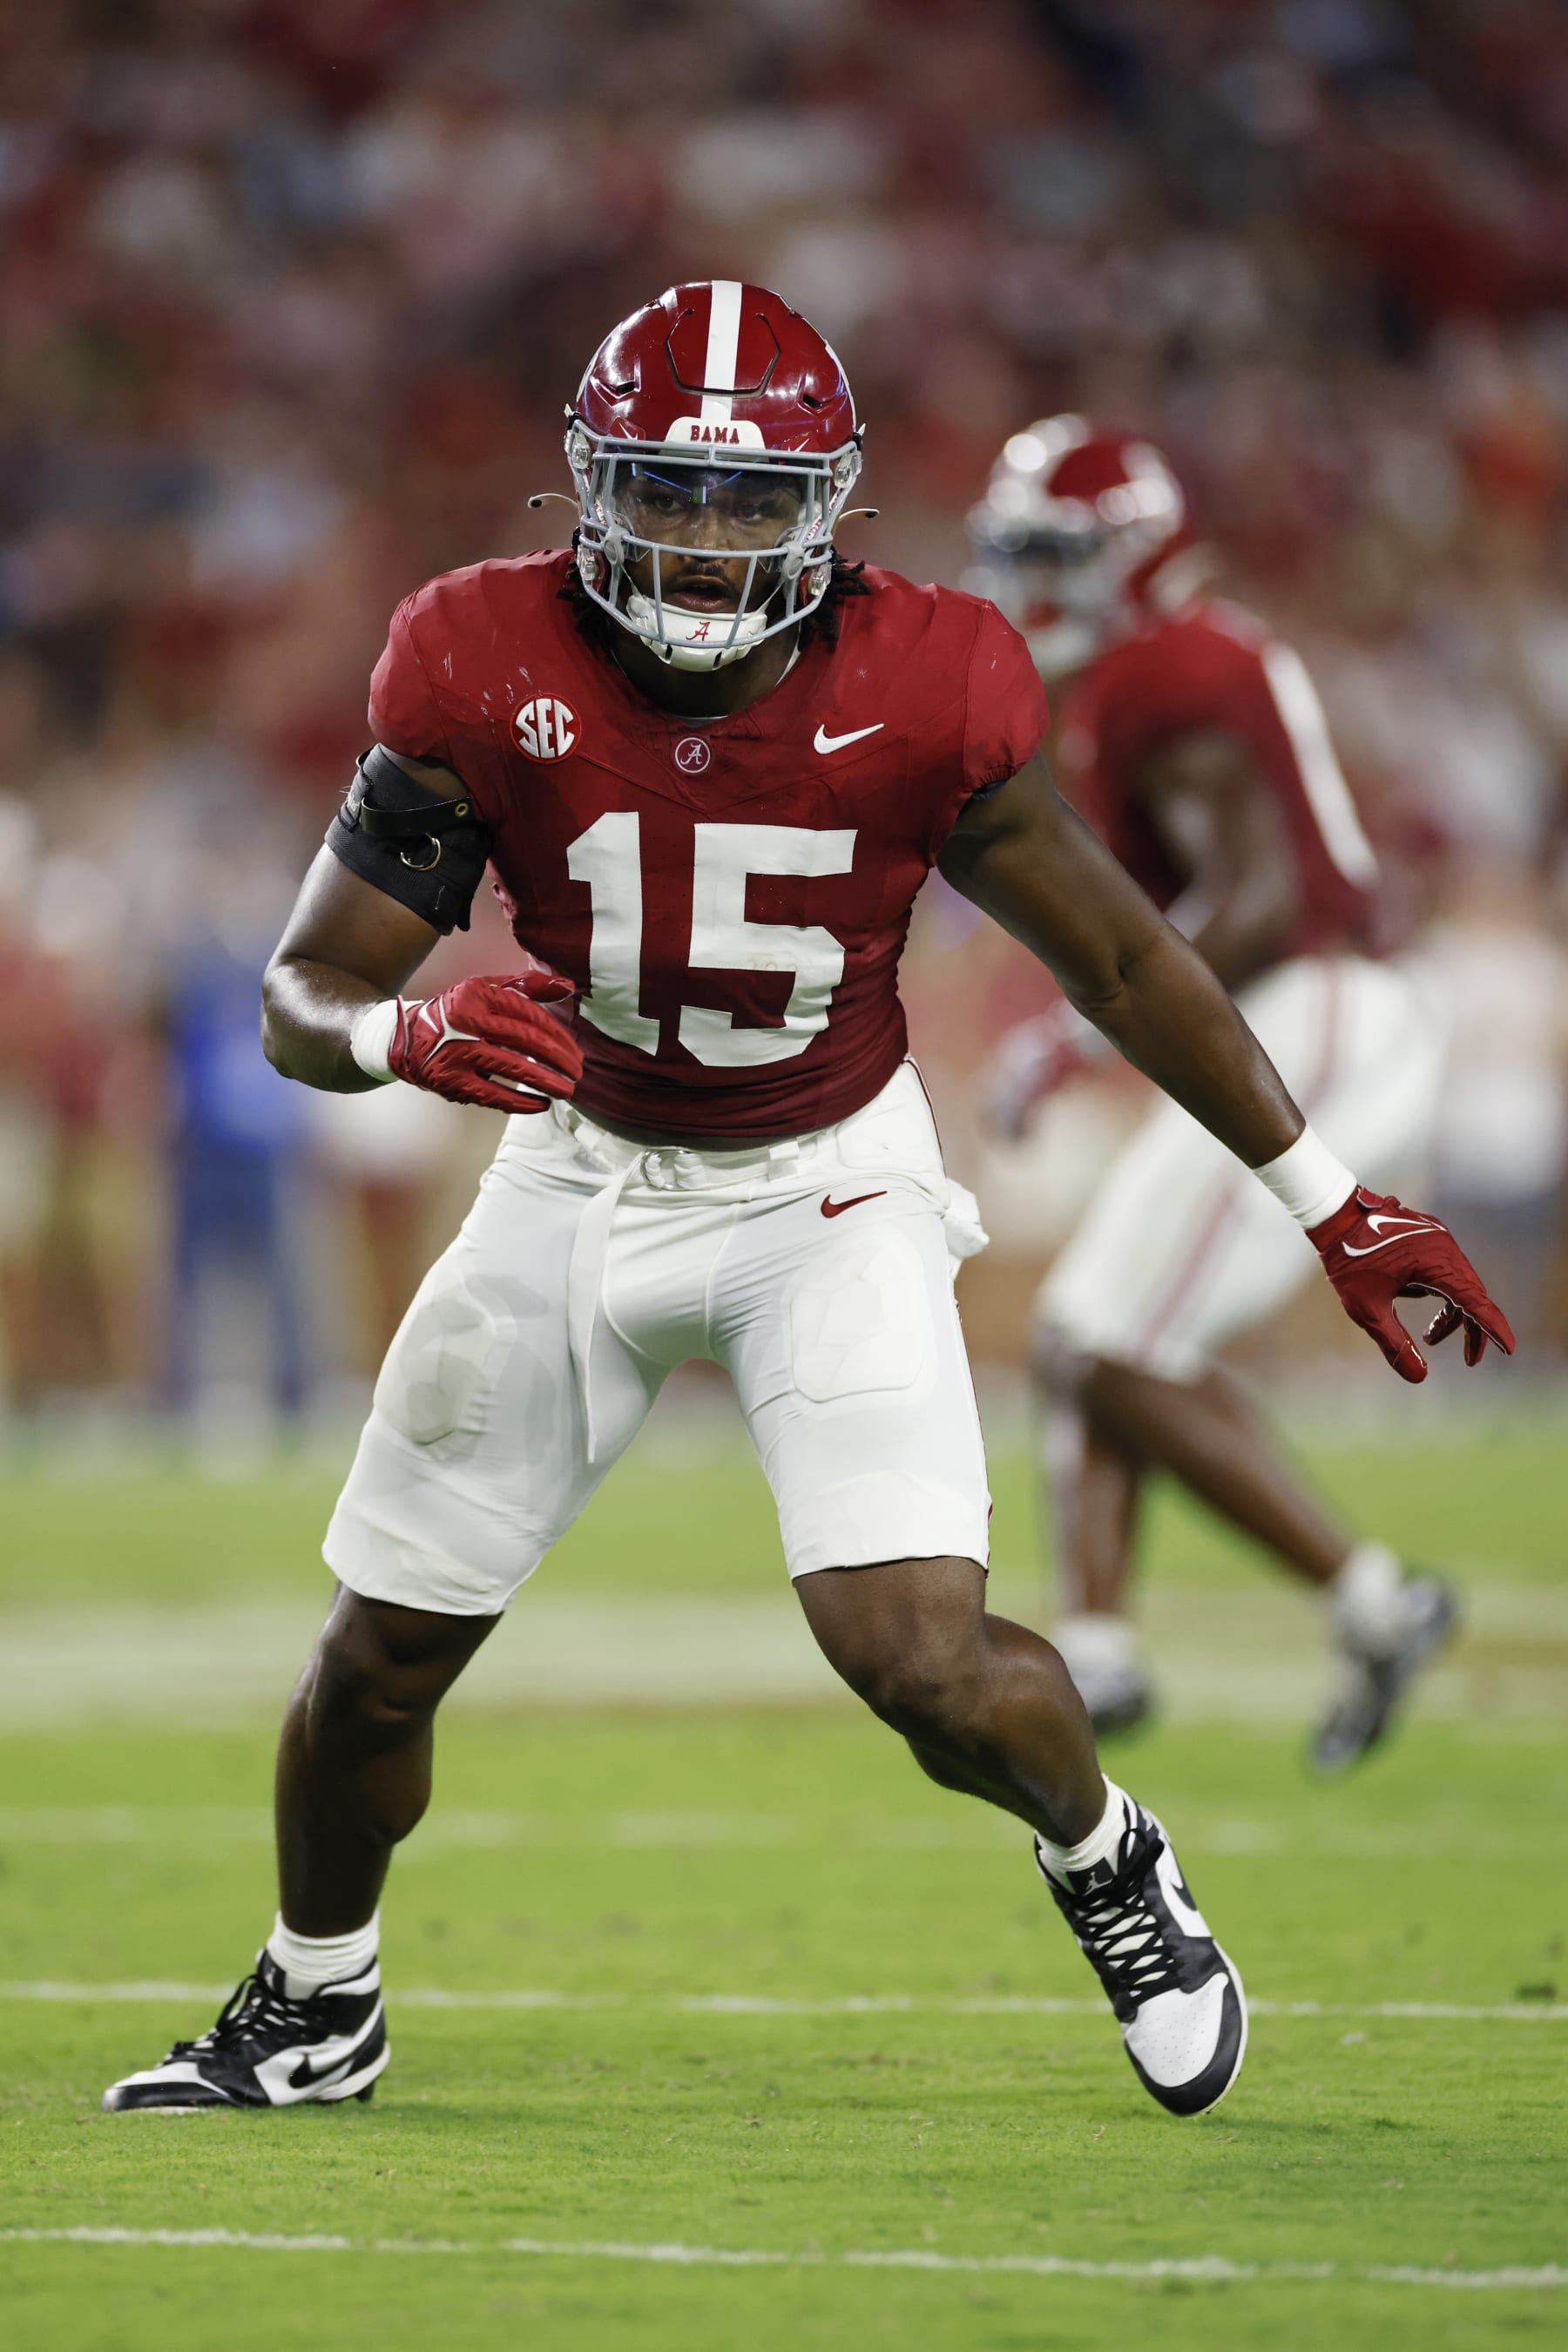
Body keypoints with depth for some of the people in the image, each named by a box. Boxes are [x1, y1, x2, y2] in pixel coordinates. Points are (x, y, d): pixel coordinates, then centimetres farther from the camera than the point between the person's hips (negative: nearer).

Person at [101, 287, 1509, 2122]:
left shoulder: (919, 696, -20)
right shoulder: (489, 677, -20)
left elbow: (1121, 960, -5)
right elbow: (302, 999, -14)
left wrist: (1335, 1208, -1)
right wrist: (408, 1036, -39)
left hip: (828, 1186, -2)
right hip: (587, 1171, 2)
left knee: (926, 1662, -19)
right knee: (379, 1659, 8)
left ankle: (1105, 1859, 16)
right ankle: (313, 2011, 37)